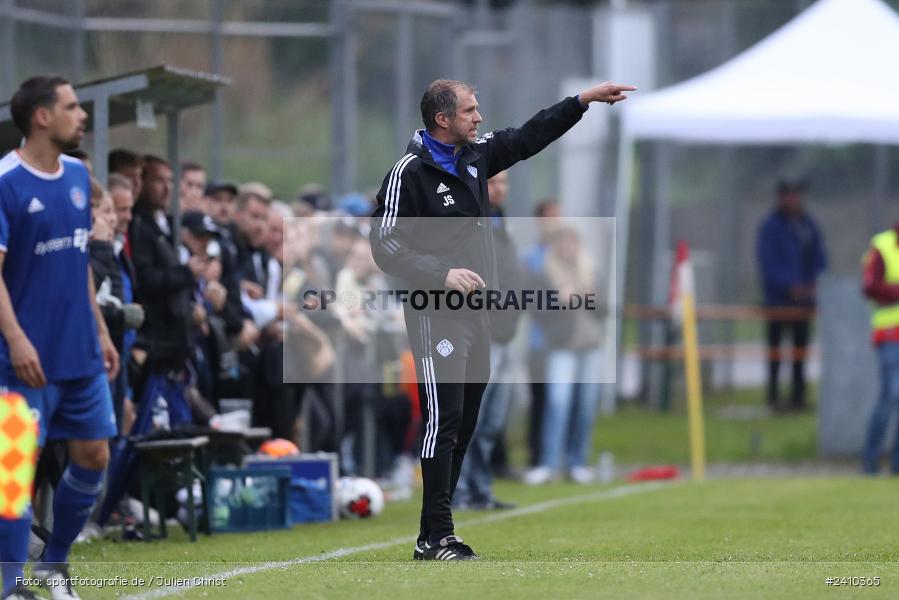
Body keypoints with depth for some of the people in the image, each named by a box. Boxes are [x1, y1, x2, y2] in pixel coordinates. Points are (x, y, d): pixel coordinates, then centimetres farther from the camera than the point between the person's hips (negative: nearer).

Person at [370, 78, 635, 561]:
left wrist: (583, 100, 22)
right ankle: (435, 538, -10)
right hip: (435, 316, -8)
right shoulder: (410, 172, -13)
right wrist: (442, 275, -22)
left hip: (474, 312, 8)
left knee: (464, 425, 9)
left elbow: (528, 137, 24)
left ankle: (435, 533, 14)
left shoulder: (475, 156, 10)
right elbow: (385, 246, -14)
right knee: (444, 421, -12)